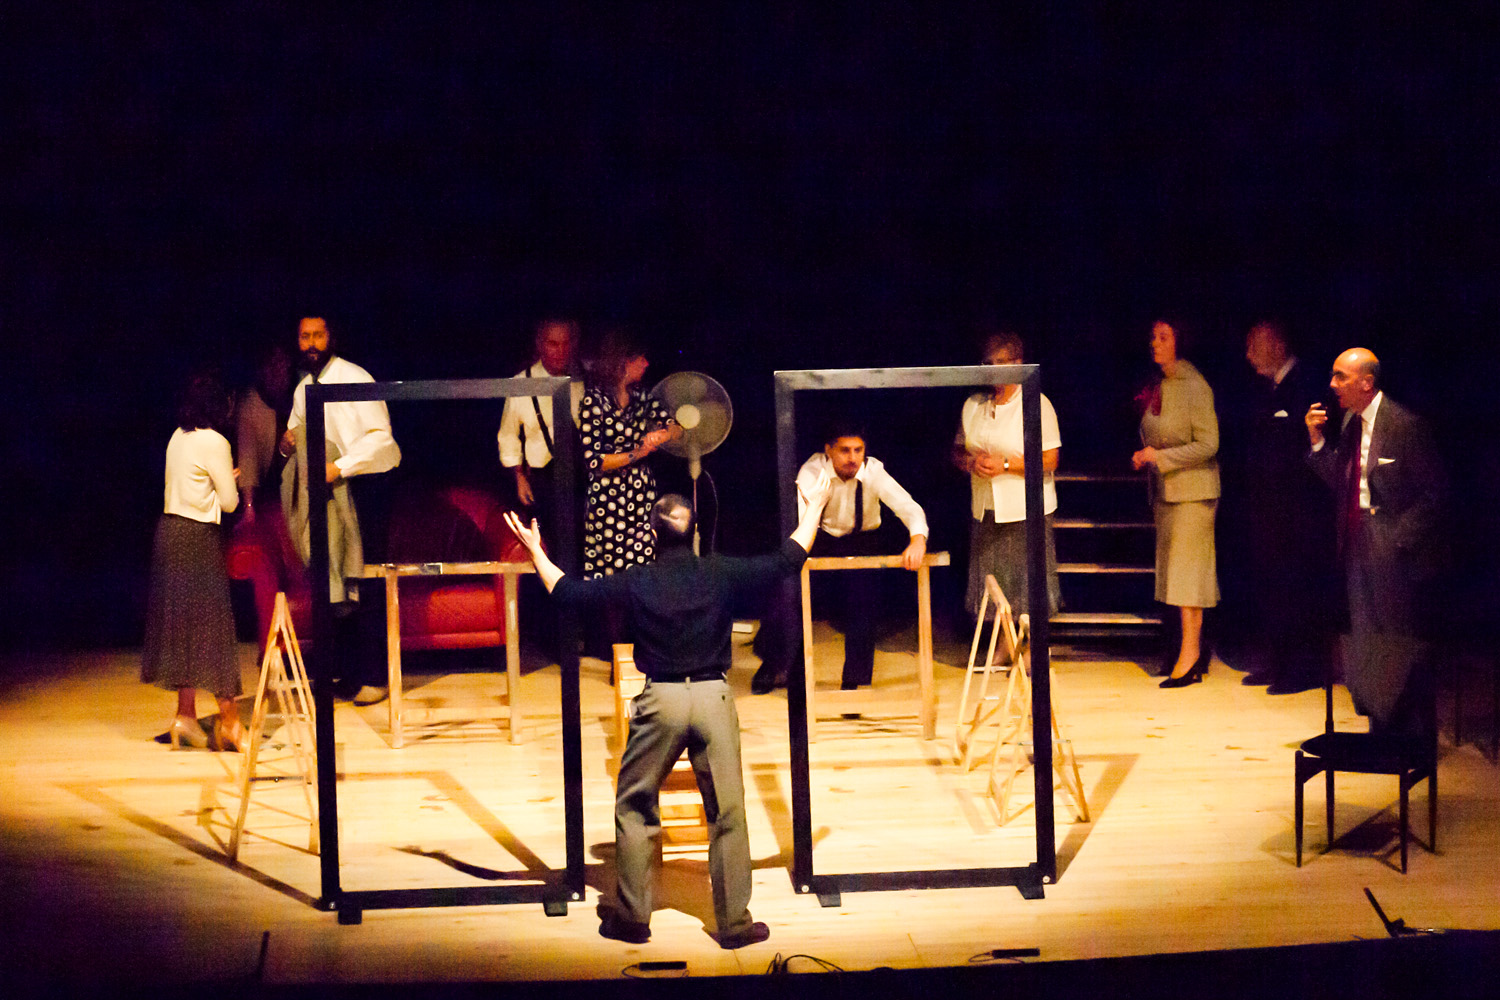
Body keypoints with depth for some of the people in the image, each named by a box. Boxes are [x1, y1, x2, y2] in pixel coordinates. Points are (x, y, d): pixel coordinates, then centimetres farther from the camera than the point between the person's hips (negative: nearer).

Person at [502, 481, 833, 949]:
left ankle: (630, 917, 16)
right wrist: (813, 508, 19)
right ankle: (734, 923, 9)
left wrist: (535, 550, 16)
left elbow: (568, 591, 3)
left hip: (660, 700, 0)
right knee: (727, 814, 6)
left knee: (633, 808, 14)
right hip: (714, 698, 0)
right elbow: (787, 561, 7)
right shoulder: (720, 573, -1)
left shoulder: (635, 581, -2)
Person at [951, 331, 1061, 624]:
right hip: (985, 510, 5)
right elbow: (957, 452, 17)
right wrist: (972, 462, -6)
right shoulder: (973, 405, 12)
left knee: (1027, 585, -4)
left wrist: (1006, 464, -18)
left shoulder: (1037, 404, -5)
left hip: (1025, 510, -5)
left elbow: (1049, 460, -10)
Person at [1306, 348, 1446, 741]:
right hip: (1359, 548, 8)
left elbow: (1435, 492, -12)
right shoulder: (1351, 422, 9)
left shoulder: (1405, 425, -14)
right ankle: (1382, 734, 23)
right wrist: (1318, 440, -1)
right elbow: (1338, 481, 10)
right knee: (1366, 645, 12)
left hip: (1395, 551, -8)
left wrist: (1399, 537, -15)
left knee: (1402, 647, -1)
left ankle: (1415, 741, 10)